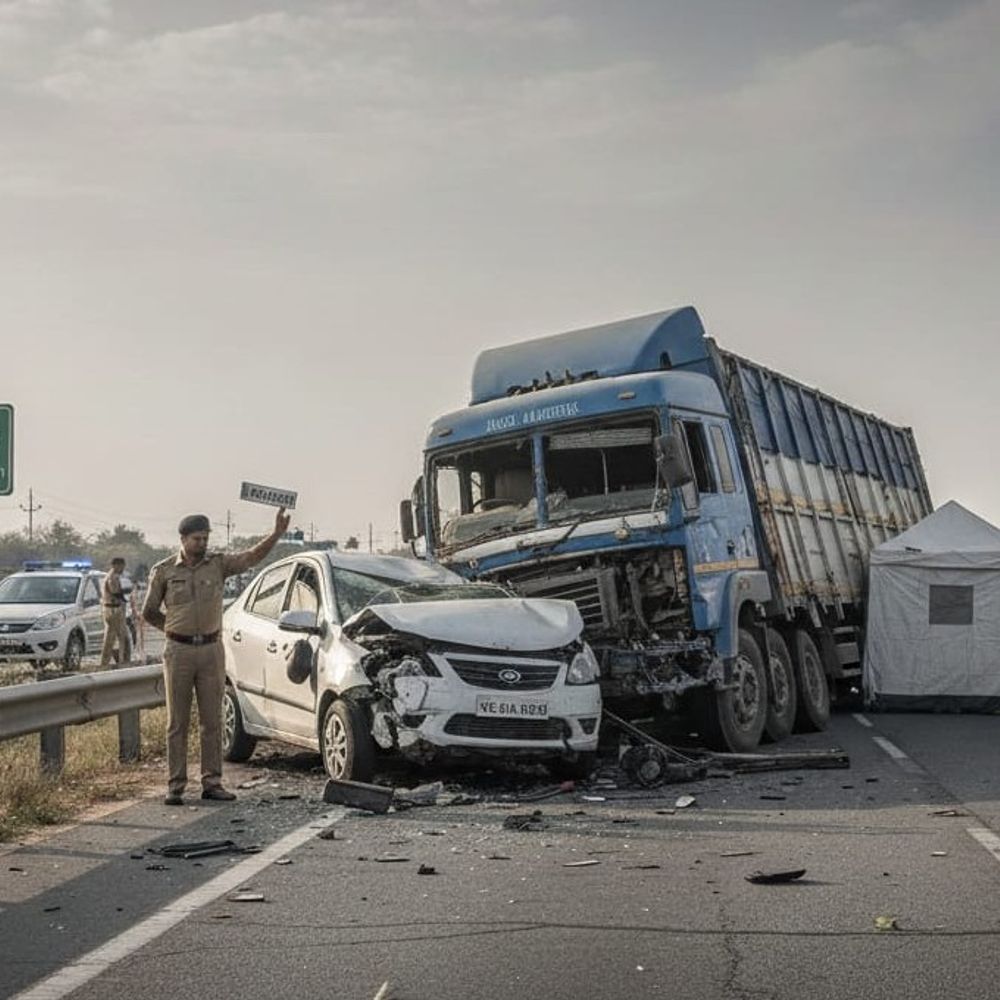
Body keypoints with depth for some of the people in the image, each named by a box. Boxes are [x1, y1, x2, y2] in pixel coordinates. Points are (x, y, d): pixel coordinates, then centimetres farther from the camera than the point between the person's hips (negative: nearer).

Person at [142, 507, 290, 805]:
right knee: (177, 722, 3)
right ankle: (175, 786, 8)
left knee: (212, 720, 5)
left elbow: (253, 556, -13)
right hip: (179, 651, -2)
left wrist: (277, 534, -28)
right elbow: (149, 612, 10)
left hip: (211, 649, 2)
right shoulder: (164, 571, 0)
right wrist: (175, 629, 9)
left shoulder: (219, 564, 2)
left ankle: (212, 783, 12)